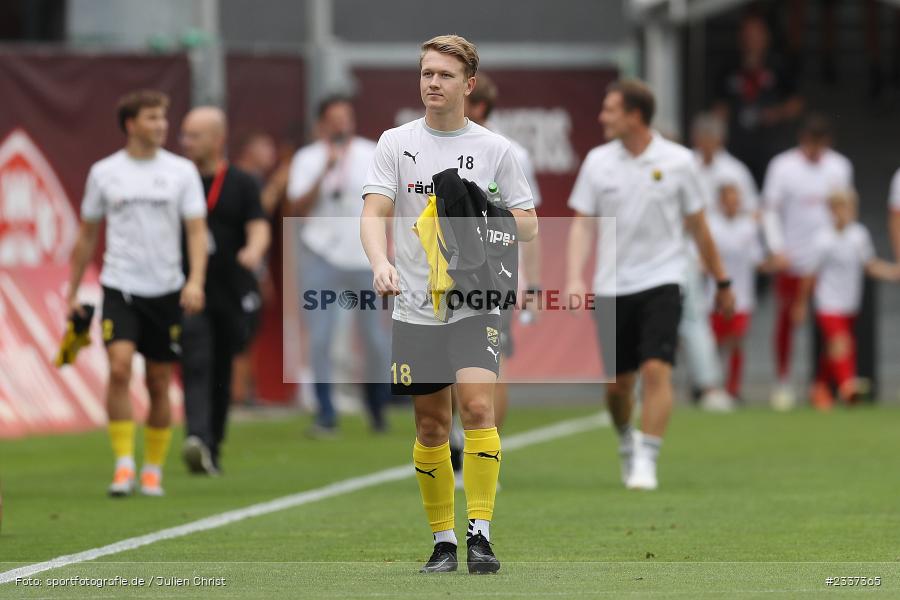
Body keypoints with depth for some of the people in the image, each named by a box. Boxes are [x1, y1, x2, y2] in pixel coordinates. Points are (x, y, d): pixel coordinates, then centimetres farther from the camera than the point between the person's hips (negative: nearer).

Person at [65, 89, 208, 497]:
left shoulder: (181, 171, 3)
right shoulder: (104, 172, 4)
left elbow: (196, 230, -2)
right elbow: (87, 235, 13)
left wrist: (195, 281, -17)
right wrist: (73, 292, 13)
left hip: (166, 291, 1)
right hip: (119, 287, -1)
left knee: (159, 384, 5)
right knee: (120, 365, -20)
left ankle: (153, 470, 18)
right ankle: (123, 464, -15)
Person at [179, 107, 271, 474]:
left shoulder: (241, 185, 4)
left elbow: (259, 228, -7)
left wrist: (254, 250, -29)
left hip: (232, 294, 1)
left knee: (222, 375, 9)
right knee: (196, 367, -18)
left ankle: (212, 451, 21)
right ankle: (197, 440, -32)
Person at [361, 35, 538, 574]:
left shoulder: (495, 149, 4)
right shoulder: (396, 143, 5)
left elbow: (529, 226, 7)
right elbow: (374, 214, -4)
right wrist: (382, 263, -24)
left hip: (475, 306, -1)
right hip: (416, 307, 1)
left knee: (478, 407, -19)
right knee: (431, 426, 5)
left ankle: (481, 534, -15)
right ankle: (444, 542, 14)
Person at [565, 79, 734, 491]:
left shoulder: (677, 161, -3)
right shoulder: (598, 162, 2)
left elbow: (698, 227, 7)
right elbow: (582, 224, 3)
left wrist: (721, 283, 12)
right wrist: (575, 278, -11)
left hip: (661, 281, -2)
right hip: (611, 286, 2)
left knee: (656, 370, -17)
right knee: (618, 383, 6)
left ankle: (646, 461, -13)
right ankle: (627, 441, 34)